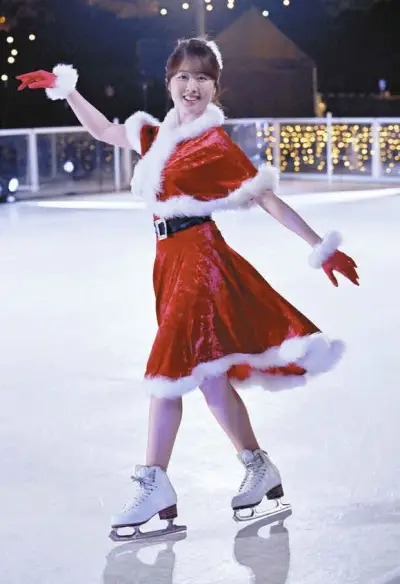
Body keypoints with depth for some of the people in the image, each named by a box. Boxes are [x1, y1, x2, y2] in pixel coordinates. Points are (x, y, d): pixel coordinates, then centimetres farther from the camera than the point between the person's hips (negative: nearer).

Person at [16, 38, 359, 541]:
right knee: (206, 373, 11)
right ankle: (259, 469, 24)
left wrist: (321, 247, -9)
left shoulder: (216, 145, -7)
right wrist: (63, 88, 24)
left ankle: (154, 486, -3)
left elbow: (269, 198, -8)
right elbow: (104, 131, 27)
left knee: (171, 367, -10)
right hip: (172, 260, 7)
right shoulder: (158, 136, 12)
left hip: (199, 258, -7)